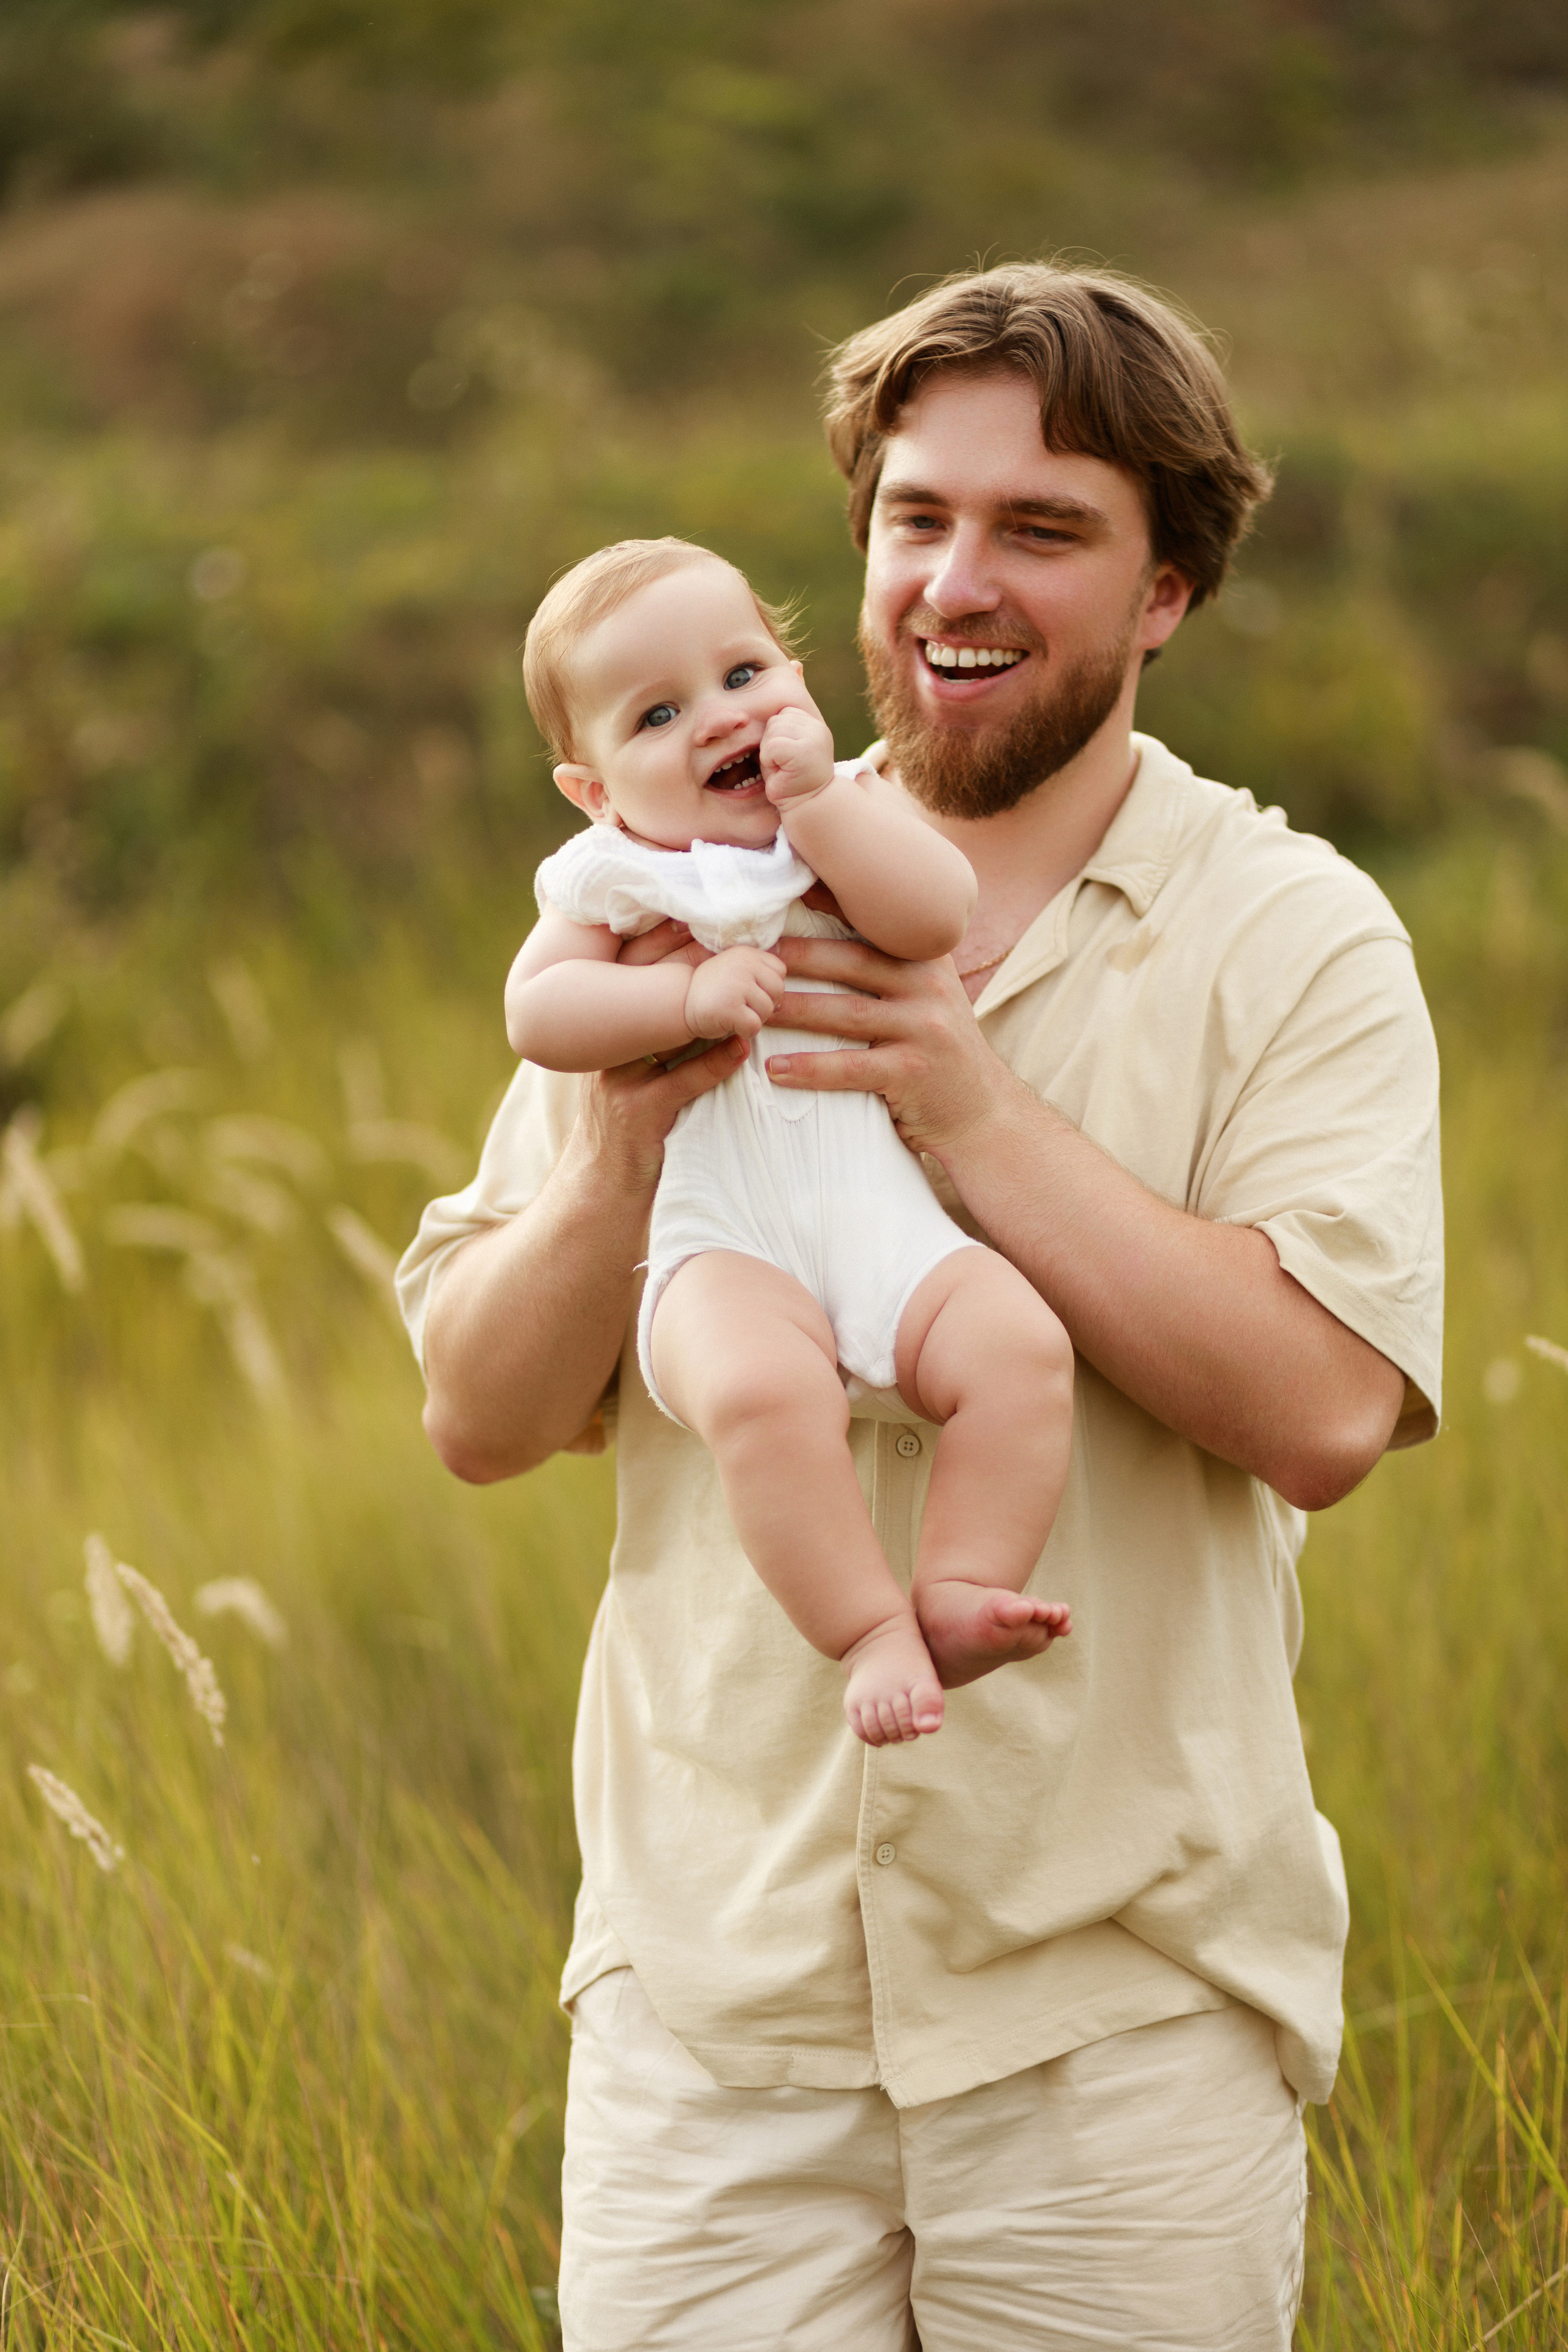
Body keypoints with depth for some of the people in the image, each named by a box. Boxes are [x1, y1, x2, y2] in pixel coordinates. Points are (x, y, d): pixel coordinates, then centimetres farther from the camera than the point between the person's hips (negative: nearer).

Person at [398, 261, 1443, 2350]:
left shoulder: (1289, 939, -1)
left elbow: (1327, 1408, -15)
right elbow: (480, 1416, 5)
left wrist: (979, 1115, -19)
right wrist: (622, 1153, -13)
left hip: (1122, 2001, -2)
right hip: (712, 1976, 2)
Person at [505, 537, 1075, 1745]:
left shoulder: (858, 806, 14)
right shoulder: (615, 877, 11)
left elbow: (936, 913, -6)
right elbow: (537, 1012, -3)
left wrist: (817, 800, -10)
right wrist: (687, 994, -13)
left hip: (891, 1223, 2)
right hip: (726, 1249, -2)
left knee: (1020, 1345, -26)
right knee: (759, 1387, -34)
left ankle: (961, 1591, -17)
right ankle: (870, 1628, -24)